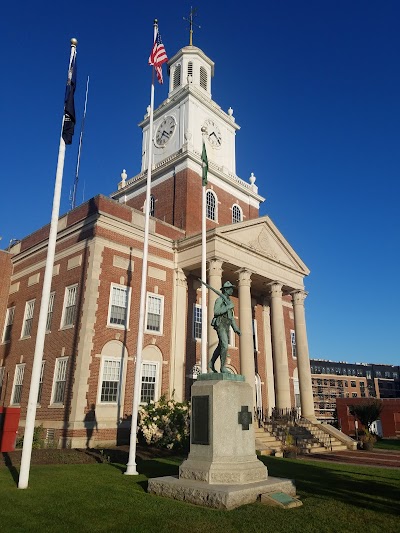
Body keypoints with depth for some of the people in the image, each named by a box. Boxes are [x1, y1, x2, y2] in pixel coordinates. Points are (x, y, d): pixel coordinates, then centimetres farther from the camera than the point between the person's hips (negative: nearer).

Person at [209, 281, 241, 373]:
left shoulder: (228, 301, 20)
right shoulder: (219, 300, -5)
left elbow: (231, 317, 23)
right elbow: (216, 312, -21)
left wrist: (236, 329, 16)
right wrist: (228, 307, -20)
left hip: (226, 327, 9)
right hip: (220, 325, -9)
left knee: (221, 346, 14)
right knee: (225, 346, -16)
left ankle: (212, 363, 28)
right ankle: (223, 367, -11)